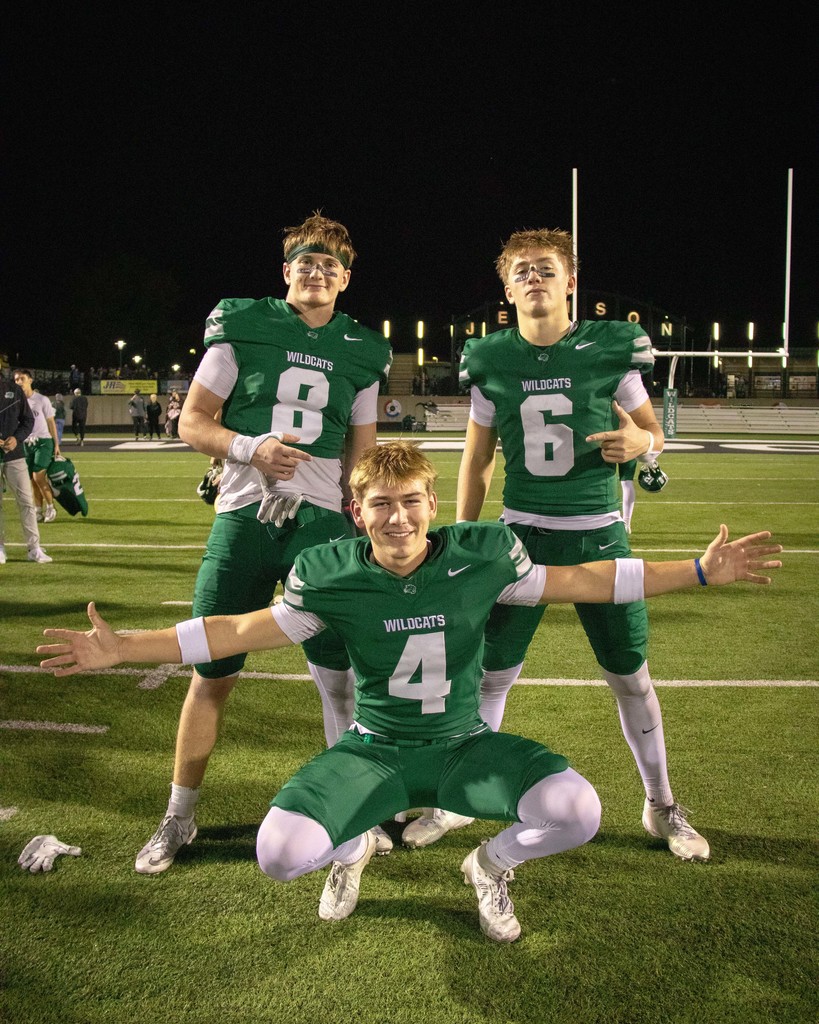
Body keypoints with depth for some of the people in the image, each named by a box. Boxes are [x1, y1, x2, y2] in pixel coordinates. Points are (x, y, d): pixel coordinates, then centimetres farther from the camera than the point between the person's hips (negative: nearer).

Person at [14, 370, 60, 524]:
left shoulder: (42, 400, -3)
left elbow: (51, 422, 2)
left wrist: (56, 444, 0)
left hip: (43, 441, -4)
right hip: (27, 443, 4)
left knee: (38, 477, -14)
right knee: (33, 479, 5)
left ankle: (50, 508, 1)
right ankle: (38, 511, 14)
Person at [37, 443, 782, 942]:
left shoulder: (483, 555, -11)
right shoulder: (330, 576, -11)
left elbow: (579, 582, -1)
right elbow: (243, 630, -4)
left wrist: (702, 571, -2)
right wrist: (123, 648, -9)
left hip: (464, 745, 1)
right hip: (376, 750, 0)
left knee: (577, 812, -25)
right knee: (280, 853, -24)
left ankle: (493, 865, 13)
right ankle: (354, 848, 18)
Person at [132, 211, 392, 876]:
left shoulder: (362, 353, 10)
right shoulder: (242, 327, 3)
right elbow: (192, 423, 2)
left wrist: (367, 531, 6)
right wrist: (251, 449, -15)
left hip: (323, 522, 1)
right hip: (244, 517, -1)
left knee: (341, 675, 3)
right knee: (212, 674, 5)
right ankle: (179, 817, 22)